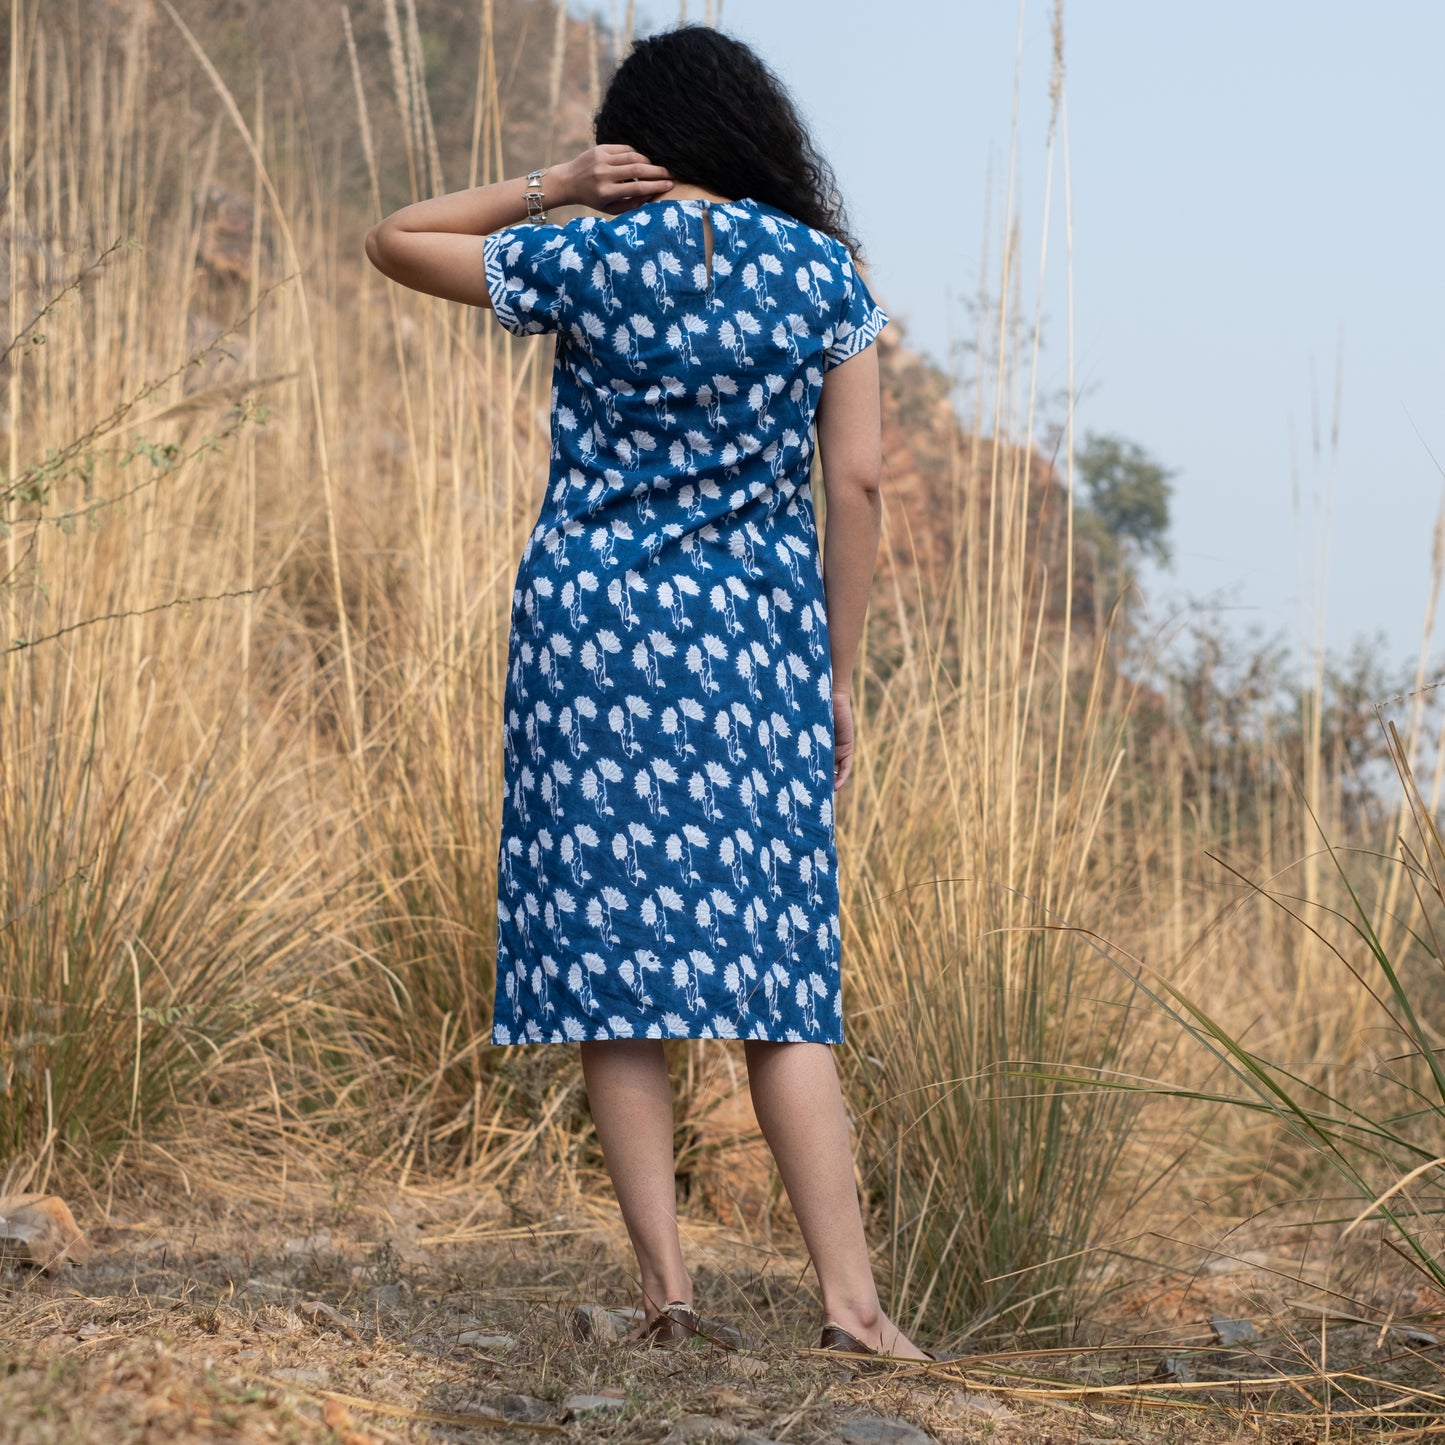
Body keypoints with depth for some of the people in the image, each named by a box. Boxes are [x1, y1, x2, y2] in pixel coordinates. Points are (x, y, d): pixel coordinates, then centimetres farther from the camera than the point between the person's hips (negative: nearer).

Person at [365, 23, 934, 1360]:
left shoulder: (588, 261, -2)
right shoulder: (823, 275, 4)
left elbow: (395, 242, 10)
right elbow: (857, 480, 1)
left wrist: (553, 187, 4)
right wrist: (839, 675, 7)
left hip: (592, 621, -2)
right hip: (759, 638, 2)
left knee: (610, 954, 2)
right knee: (773, 965, 3)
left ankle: (665, 1279, -5)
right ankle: (851, 1294, -6)